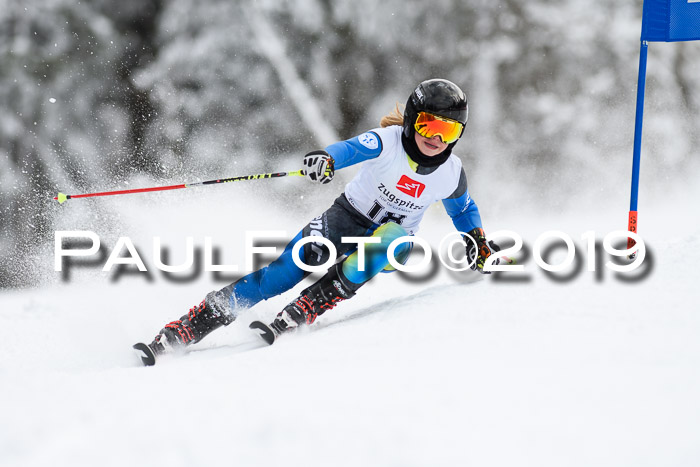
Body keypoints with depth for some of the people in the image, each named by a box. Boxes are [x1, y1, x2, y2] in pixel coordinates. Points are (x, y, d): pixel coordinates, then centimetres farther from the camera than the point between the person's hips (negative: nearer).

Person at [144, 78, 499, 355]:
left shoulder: (452, 174, -7)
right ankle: (186, 329, -20)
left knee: (393, 236, -36)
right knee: (284, 273, -23)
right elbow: (353, 148, -39)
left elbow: (464, 210, 16)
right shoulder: (388, 141, -18)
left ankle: (305, 310, -35)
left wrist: (478, 243, 0)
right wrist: (326, 159, -60)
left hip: (391, 246, 2)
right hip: (347, 218, -2)